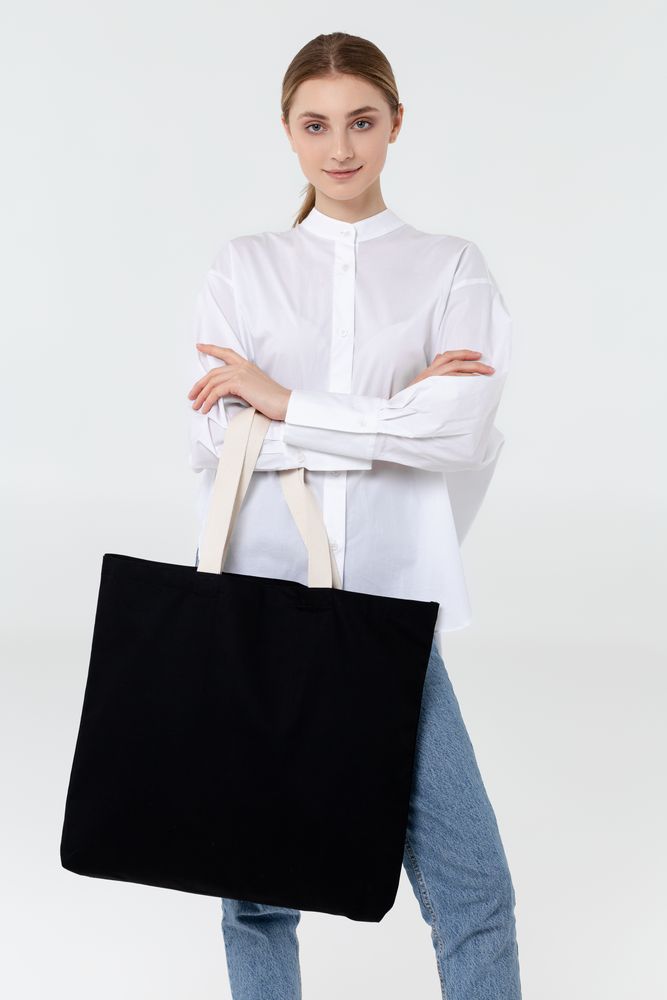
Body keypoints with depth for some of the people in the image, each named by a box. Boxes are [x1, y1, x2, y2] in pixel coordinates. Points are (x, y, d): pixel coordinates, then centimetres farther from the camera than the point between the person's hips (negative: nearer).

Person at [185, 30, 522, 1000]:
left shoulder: (453, 268, 7)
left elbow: (459, 429, -10)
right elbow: (218, 438, -4)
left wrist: (283, 401, -9)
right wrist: (396, 411, -10)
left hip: (392, 605, -1)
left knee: (471, 882, -4)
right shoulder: (244, 267, 9)